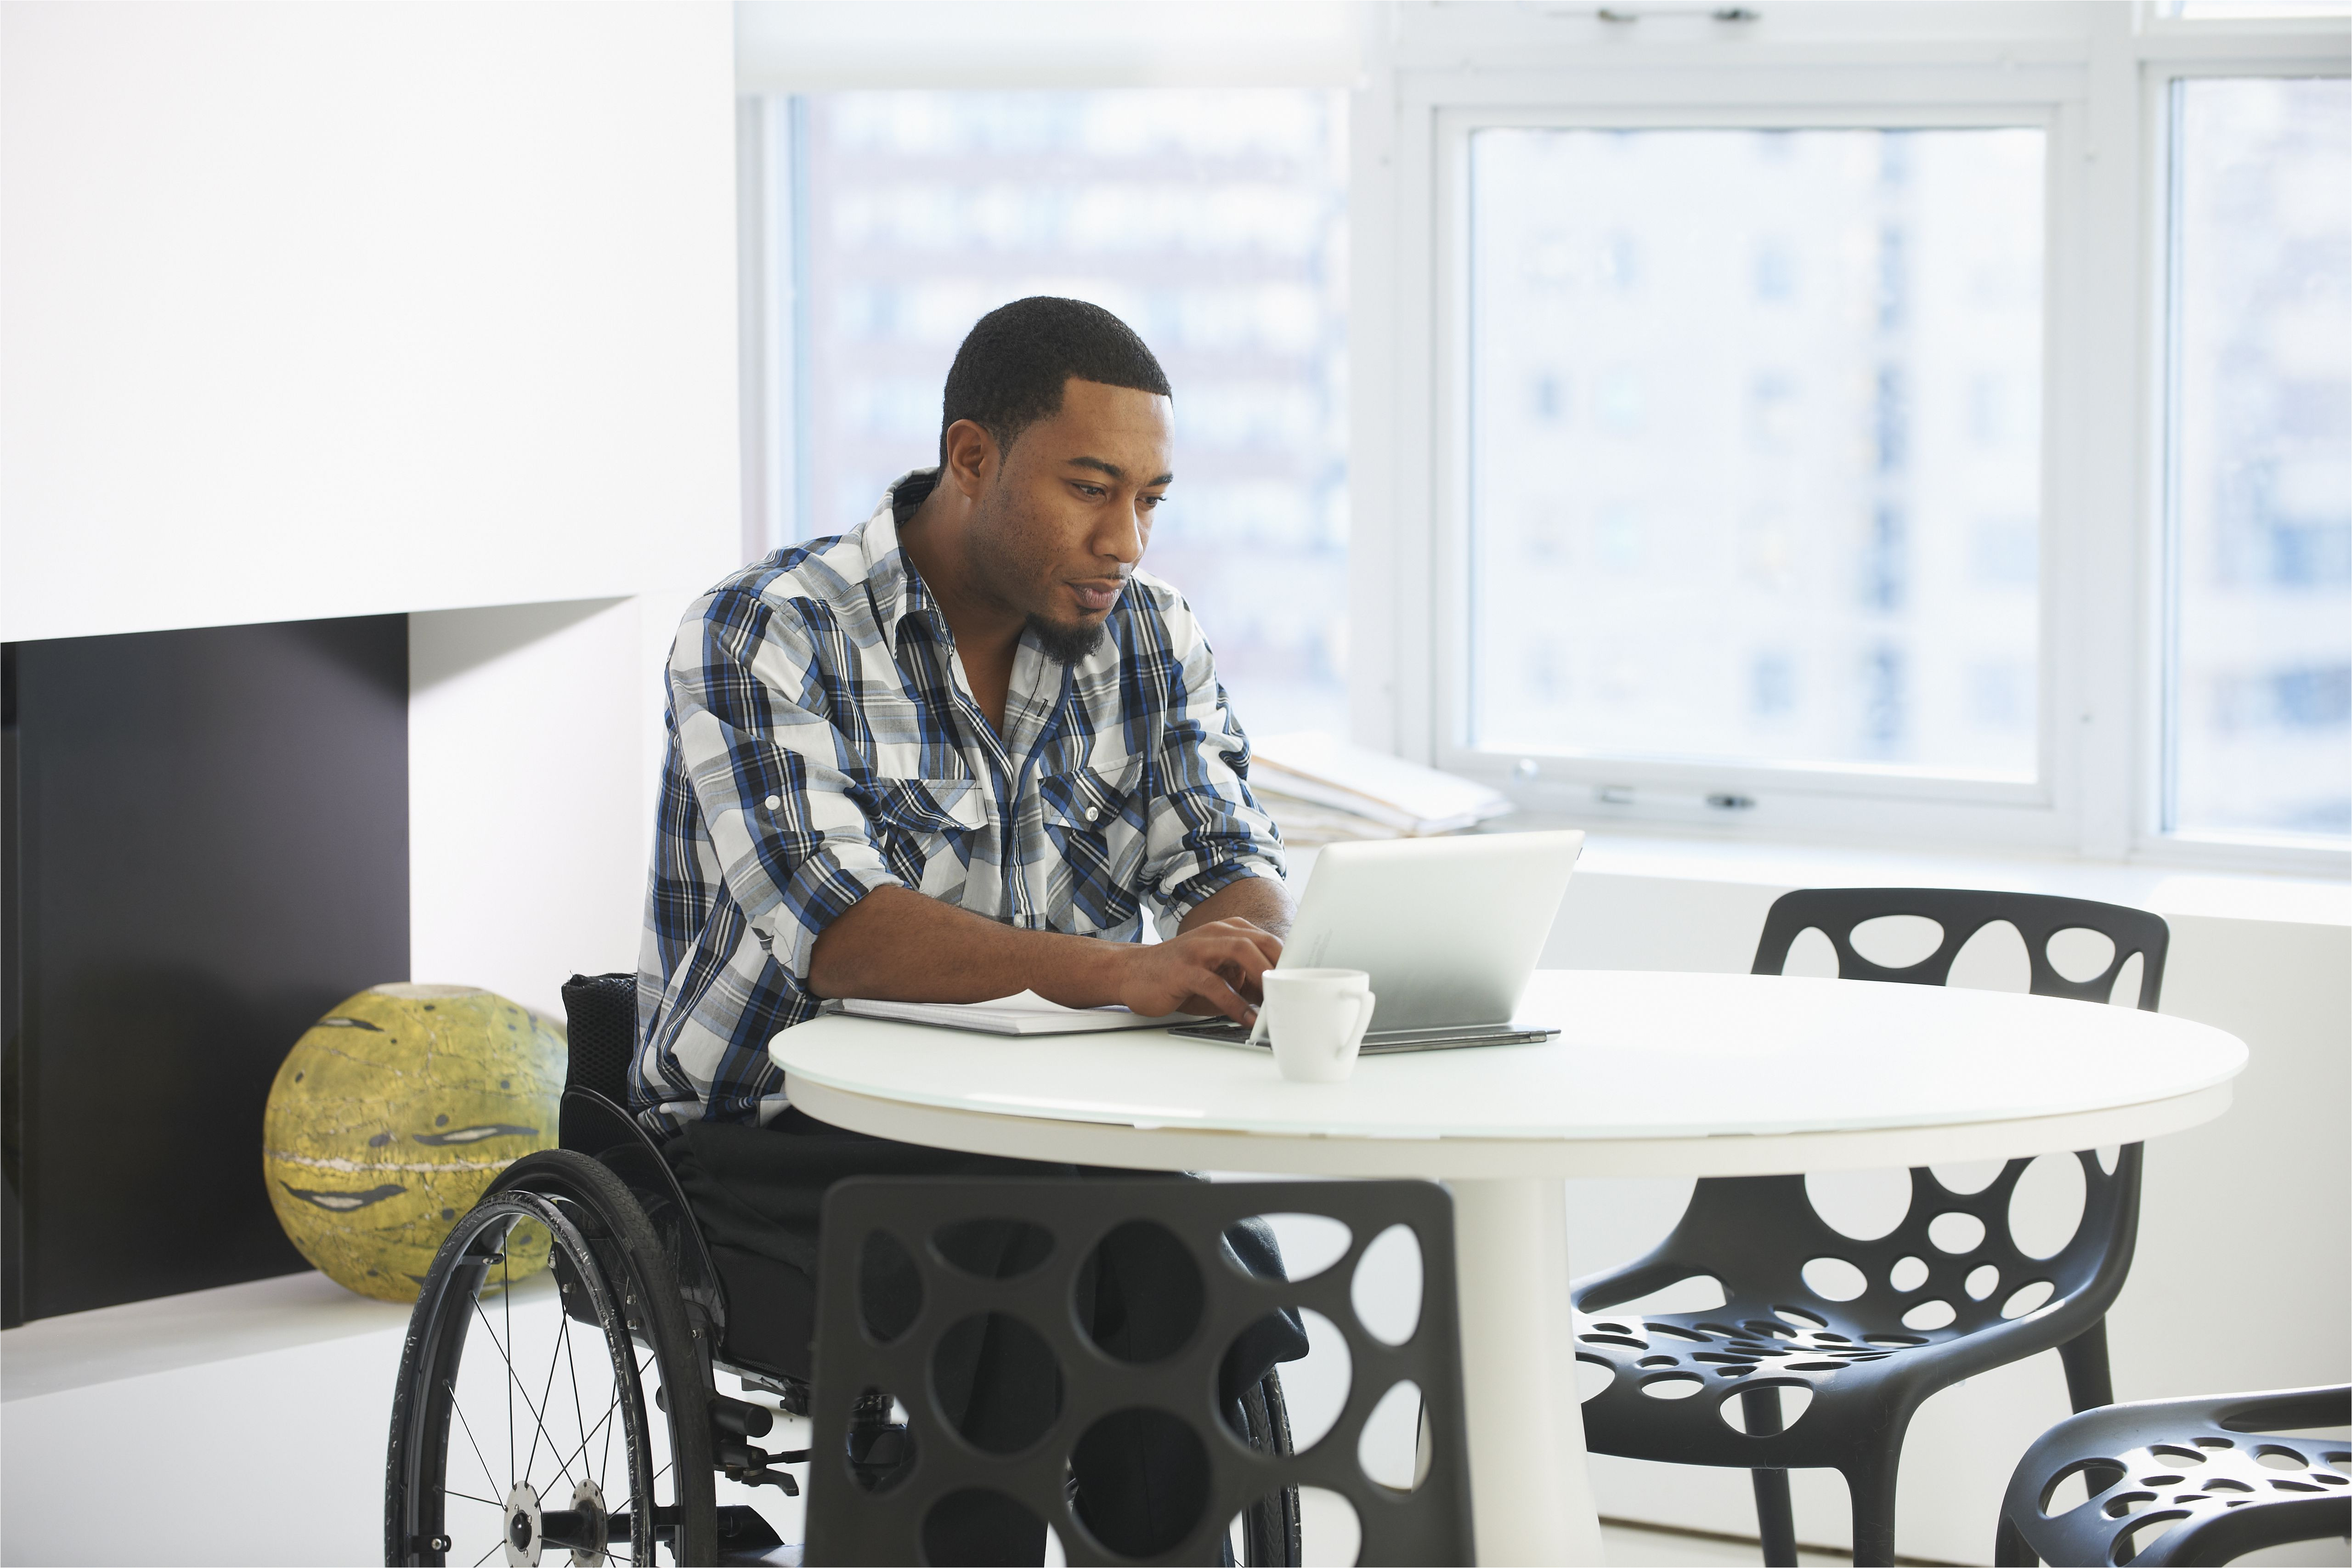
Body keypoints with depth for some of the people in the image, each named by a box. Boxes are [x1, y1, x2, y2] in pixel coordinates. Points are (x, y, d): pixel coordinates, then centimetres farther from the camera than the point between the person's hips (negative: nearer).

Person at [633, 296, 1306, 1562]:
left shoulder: (1150, 639, 6)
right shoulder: (763, 638, -12)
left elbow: (1235, 864, -1)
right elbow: (834, 928, -26)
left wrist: (1239, 946, -27)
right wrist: (1111, 972, -40)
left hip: (1047, 1144, 5)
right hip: (780, 1145, -5)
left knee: (1217, 1261, -24)